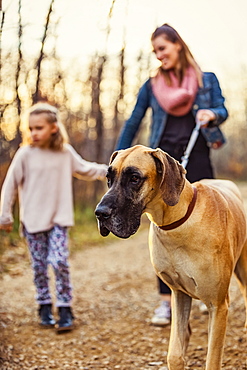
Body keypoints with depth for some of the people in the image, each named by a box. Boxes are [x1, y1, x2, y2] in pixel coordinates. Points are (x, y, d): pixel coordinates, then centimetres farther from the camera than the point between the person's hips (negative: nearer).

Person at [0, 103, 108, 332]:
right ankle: (44, 307, 21)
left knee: (59, 262, -10)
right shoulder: (25, 154, -7)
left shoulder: (66, 153, 1)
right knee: (39, 265, 6)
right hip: (33, 220, 0)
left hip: (59, 219, 0)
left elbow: (85, 169, 17)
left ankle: (65, 310, 0)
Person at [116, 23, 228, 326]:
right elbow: (132, 123, 13)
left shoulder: (206, 80, 10)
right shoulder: (152, 86, 11)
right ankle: (167, 301, 0)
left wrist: (211, 114, -23)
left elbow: (222, 110, 0)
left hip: (196, 158, -1)